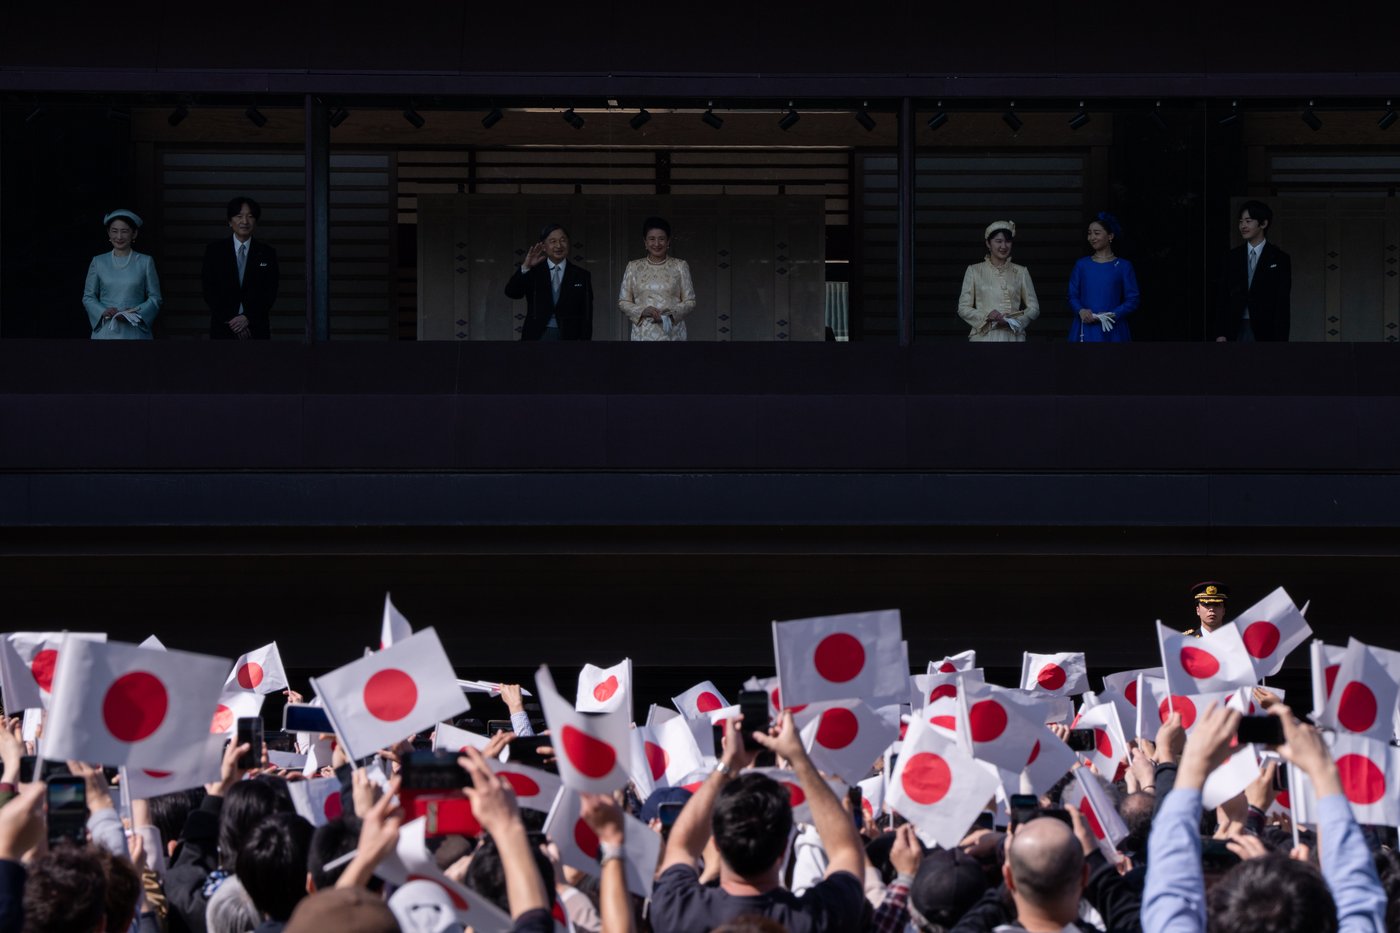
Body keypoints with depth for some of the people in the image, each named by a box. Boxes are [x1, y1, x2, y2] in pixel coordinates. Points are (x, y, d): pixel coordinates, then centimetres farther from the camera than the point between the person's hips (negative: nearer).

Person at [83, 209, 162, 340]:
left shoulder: (145, 262, 8)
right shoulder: (98, 262, 11)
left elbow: (155, 298, 6)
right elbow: (88, 297, 11)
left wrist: (137, 313, -11)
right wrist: (104, 312, -8)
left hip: (135, 333, -1)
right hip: (105, 332, 1)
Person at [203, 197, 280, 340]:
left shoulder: (266, 253, 8)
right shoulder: (214, 250, 6)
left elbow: (270, 294, 5)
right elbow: (209, 291, 2)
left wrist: (248, 318, -8)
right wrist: (230, 320, -8)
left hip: (257, 330, 0)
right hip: (223, 328, 0)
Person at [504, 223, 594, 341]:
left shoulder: (581, 275, 8)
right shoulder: (532, 272, 8)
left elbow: (586, 317, 7)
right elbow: (511, 292, -7)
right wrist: (525, 267, -21)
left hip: (567, 339, 0)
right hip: (537, 337, 0)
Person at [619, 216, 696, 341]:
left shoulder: (680, 266, 7)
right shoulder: (634, 267, 10)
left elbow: (690, 302, 6)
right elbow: (623, 302, 10)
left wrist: (672, 312, -13)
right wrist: (643, 311, -9)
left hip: (671, 334, -1)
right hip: (643, 334, 1)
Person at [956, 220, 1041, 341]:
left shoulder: (1021, 272, 11)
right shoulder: (974, 271, 9)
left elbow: (1034, 308, 10)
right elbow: (963, 308, 6)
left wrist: (1014, 320, -8)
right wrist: (986, 316, -11)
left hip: (1013, 336, 1)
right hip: (984, 337, -1)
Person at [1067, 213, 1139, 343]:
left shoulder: (1123, 266, 4)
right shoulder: (1081, 265, 11)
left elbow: (1132, 300, 1)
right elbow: (1073, 296, 10)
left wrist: (1113, 315, -16)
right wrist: (1081, 311, -12)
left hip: (1112, 331, -2)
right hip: (1085, 331, 2)